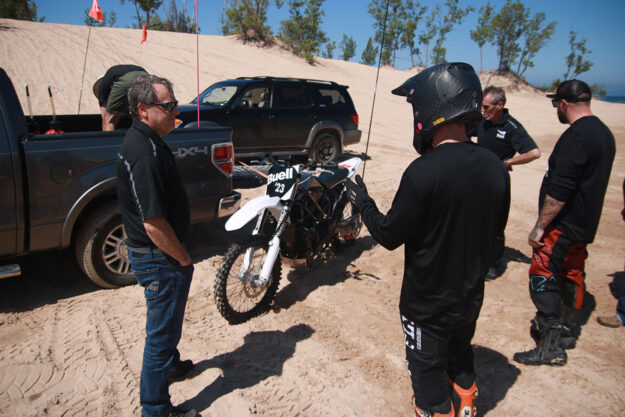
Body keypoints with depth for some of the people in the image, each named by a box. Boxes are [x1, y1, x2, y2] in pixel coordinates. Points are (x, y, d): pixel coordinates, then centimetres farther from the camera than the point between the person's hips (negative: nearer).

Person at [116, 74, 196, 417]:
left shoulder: (140, 140, 6)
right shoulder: (145, 153, -27)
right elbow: (154, 224, -30)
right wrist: (183, 258, -16)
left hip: (153, 254, 10)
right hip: (160, 259, -10)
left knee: (166, 323, 29)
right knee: (161, 331, 6)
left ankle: (169, 364, 53)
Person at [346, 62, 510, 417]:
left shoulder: (423, 172, -30)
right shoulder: (495, 167, -9)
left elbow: (390, 235, -20)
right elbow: (497, 227, 5)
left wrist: (364, 202, -4)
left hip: (427, 301, -6)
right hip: (472, 295, 7)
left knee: (428, 368, 17)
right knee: (460, 352, 31)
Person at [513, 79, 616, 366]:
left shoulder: (575, 136, -20)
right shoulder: (604, 133, 12)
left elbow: (559, 190, -25)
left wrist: (540, 225, -19)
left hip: (563, 225, -10)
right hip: (585, 224, 10)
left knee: (542, 277, -6)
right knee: (572, 276, 18)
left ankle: (551, 346, -1)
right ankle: (567, 332, 33)